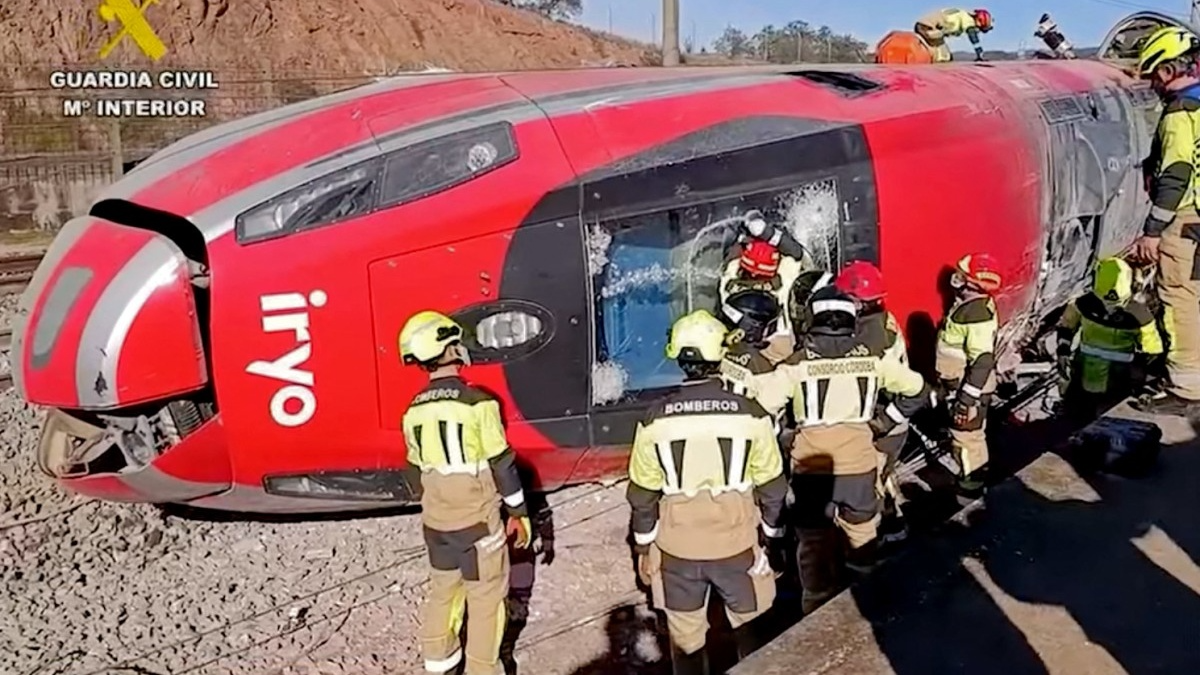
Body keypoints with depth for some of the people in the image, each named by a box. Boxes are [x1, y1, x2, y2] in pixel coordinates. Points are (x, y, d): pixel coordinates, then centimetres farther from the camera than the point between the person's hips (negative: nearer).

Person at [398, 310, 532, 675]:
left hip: (436, 521, 6)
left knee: (443, 587, 23)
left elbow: (416, 473, 9)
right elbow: (502, 465, -13)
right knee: (486, 596, 9)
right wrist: (519, 513, -1)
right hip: (478, 520, -5)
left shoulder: (414, 411, -2)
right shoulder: (478, 402, -19)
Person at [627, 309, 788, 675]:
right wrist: (772, 533, 13)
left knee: (685, 637, 17)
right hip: (737, 544, -1)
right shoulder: (750, 415, -13)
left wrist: (643, 547, 10)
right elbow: (771, 486, -4)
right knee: (751, 631, 19)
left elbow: (642, 494, -4)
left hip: (676, 548, 1)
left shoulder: (655, 419, -11)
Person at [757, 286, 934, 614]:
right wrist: (886, 421, 19)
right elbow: (917, 390, 10)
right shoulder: (872, 354, 0)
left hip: (811, 463, -2)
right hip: (859, 460, 2)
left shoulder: (799, 360, -6)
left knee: (815, 541, 11)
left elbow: (761, 405, -11)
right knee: (863, 535, 20)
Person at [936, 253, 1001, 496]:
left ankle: (970, 485, 17)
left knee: (966, 437, 3)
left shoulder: (978, 313, -27)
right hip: (959, 384, 10)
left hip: (969, 388, -10)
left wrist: (966, 398, -27)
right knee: (967, 435, 22)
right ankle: (971, 478, 37)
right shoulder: (970, 304, 5)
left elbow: (982, 361, -29)